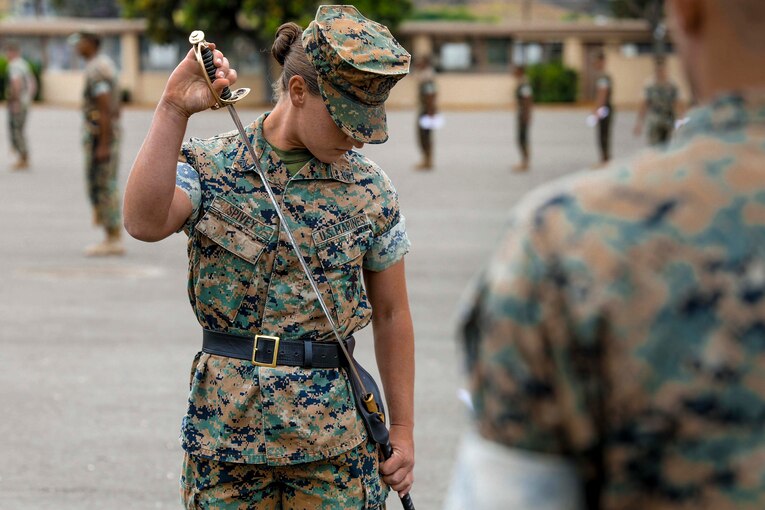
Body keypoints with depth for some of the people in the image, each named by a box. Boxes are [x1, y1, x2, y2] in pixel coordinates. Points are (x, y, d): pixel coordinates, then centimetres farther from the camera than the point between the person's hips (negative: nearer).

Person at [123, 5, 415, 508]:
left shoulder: (370, 189, 2)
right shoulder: (210, 168, -2)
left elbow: (391, 315, 9)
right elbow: (145, 222, -24)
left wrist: (403, 430, 9)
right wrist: (173, 110, -29)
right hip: (225, 429, -1)